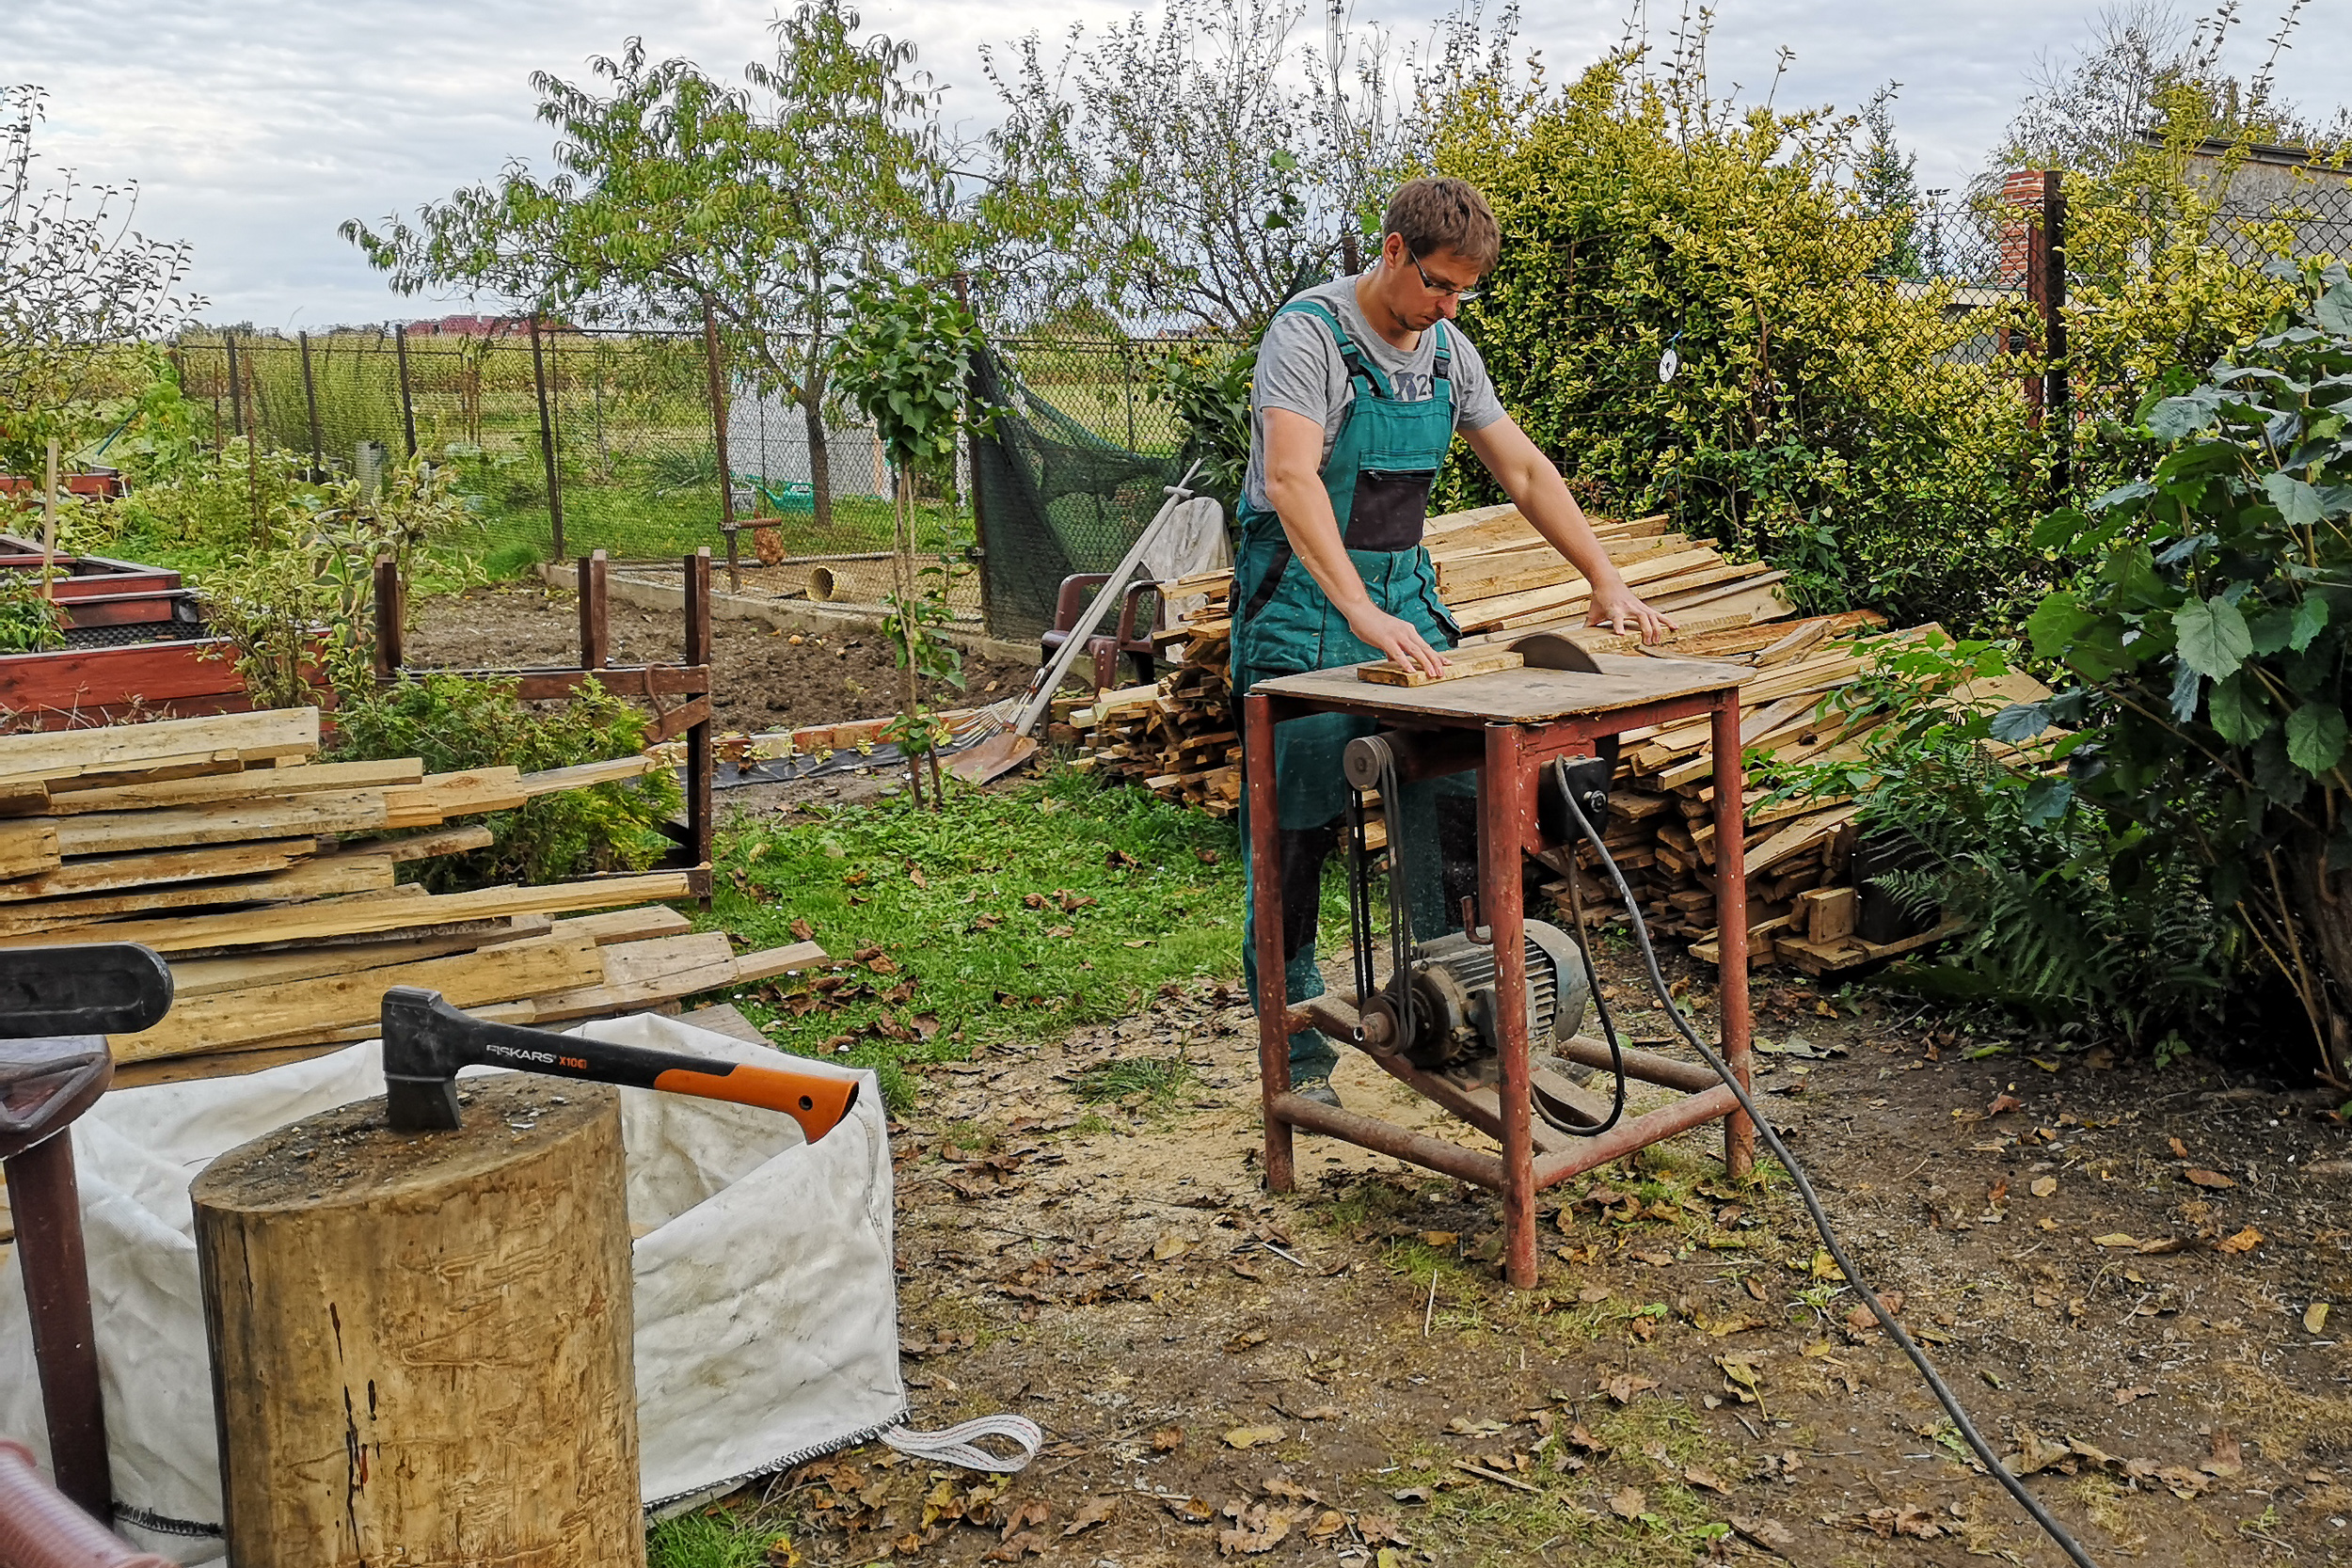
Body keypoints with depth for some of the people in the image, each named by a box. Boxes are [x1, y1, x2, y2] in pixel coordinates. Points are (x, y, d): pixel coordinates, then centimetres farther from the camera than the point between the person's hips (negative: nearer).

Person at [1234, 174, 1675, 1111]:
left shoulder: (1448, 349, 6)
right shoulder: (1309, 333, -16)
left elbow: (1524, 473, 11)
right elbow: (1291, 481, -31)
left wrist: (1607, 581, 3)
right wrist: (1361, 613, -41)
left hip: (1404, 590, 7)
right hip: (1303, 605, -6)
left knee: (1449, 815, 3)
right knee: (1296, 840, -1)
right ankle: (1298, 1058, 9)